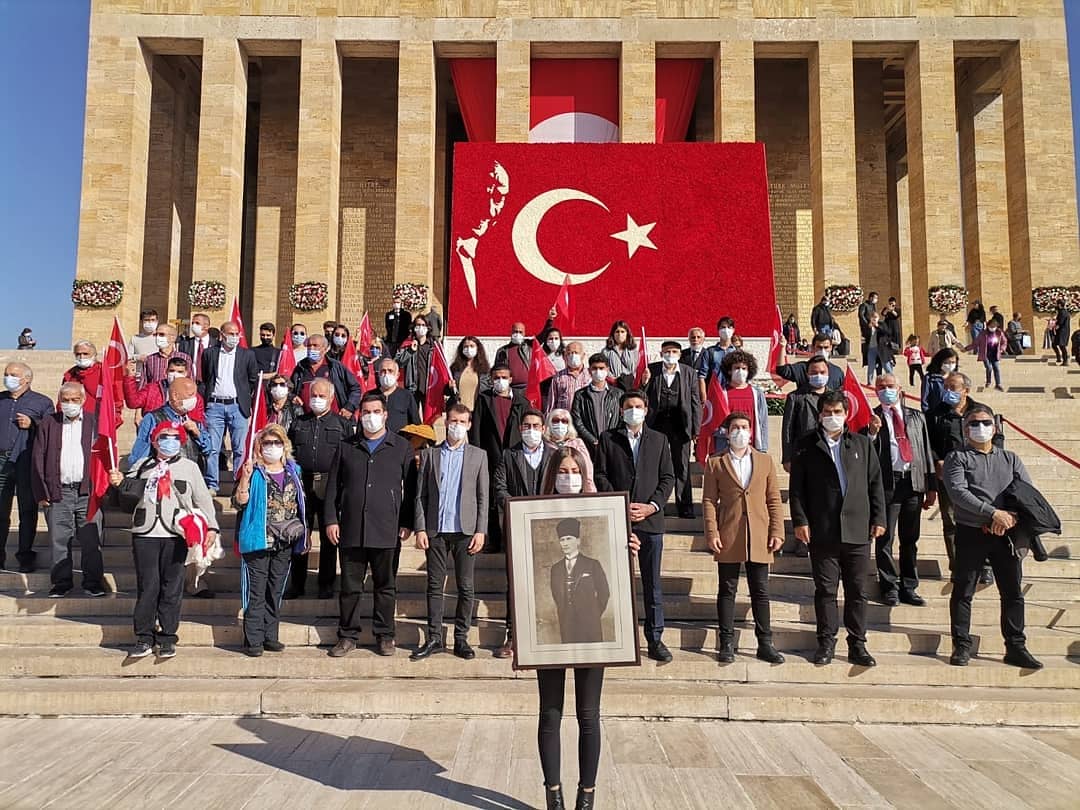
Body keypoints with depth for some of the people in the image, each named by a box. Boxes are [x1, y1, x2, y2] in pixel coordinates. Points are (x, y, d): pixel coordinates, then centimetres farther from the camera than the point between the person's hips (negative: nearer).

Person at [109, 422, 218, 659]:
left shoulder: (189, 467, 11)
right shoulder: (141, 466, 15)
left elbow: (203, 499, 8)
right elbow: (128, 499, 13)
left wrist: (211, 527, -2)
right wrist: (121, 482, -7)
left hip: (176, 536, -1)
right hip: (145, 534, 1)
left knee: (172, 587, 2)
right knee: (147, 586, 0)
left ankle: (167, 638, 11)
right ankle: (144, 637, 11)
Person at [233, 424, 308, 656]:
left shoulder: (293, 471, 11)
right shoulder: (253, 472, -3)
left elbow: (300, 505, 17)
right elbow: (239, 502, -11)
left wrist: (303, 536, 16)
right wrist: (245, 477, -24)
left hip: (285, 543, 5)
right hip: (258, 541, -4)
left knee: (275, 592, 12)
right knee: (256, 593, -2)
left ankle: (270, 637, 21)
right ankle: (253, 640, 5)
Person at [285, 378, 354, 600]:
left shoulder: (343, 424, 8)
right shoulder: (298, 423, 16)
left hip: (329, 487, -2)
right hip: (302, 485, 2)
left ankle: (326, 585, 12)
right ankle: (296, 584, 13)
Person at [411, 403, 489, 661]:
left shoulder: (478, 455, 8)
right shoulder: (430, 454, 9)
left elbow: (483, 497, 4)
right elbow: (420, 495, 6)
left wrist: (480, 531, -4)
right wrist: (420, 528, -3)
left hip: (465, 531, 0)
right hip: (436, 530, 1)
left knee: (466, 587, 4)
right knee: (435, 586, 5)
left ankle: (461, 639, 13)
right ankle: (434, 638, 13)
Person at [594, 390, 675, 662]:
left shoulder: (659, 439, 11)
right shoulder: (608, 438, 7)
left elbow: (668, 477, 7)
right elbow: (600, 475, 1)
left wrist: (653, 505, -7)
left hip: (650, 519, 1)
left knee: (652, 583, 5)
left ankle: (655, 639, 12)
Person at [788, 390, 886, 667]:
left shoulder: (861, 444, 12)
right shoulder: (806, 446, 5)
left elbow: (875, 483, 11)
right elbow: (796, 487, 2)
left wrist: (878, 518, 4)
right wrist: (800, 520, -6)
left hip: (857, 530, 2)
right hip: (821, 531, -2)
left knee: (857, 591, 6)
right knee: (825, 590, 4)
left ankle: (857, 645, 16)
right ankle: (826, 642, 14)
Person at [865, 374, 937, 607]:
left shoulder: (916, 417, 14)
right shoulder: (871, 417, 3)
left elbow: (926, 451, 14)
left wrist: (932, 487, 11)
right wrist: (872, 432, -20)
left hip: (914, 483, 3)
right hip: (887, 483, -3)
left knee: (911, 539, 10)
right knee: (885, 538, 1)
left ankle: (908, 588, 20)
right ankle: (889, 587, 12)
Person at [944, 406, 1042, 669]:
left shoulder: (1010, 459, 15)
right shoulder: (957, 458, 2)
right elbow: (958, 492, -12)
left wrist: (1012, 517, -12)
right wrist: (994, 514, -19)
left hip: (1006, 534, 4)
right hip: (971, 533, -3)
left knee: (1013, 593, 7)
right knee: (963, 592, 2)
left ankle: (1016, 648, 18)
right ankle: (962, 647, 11)